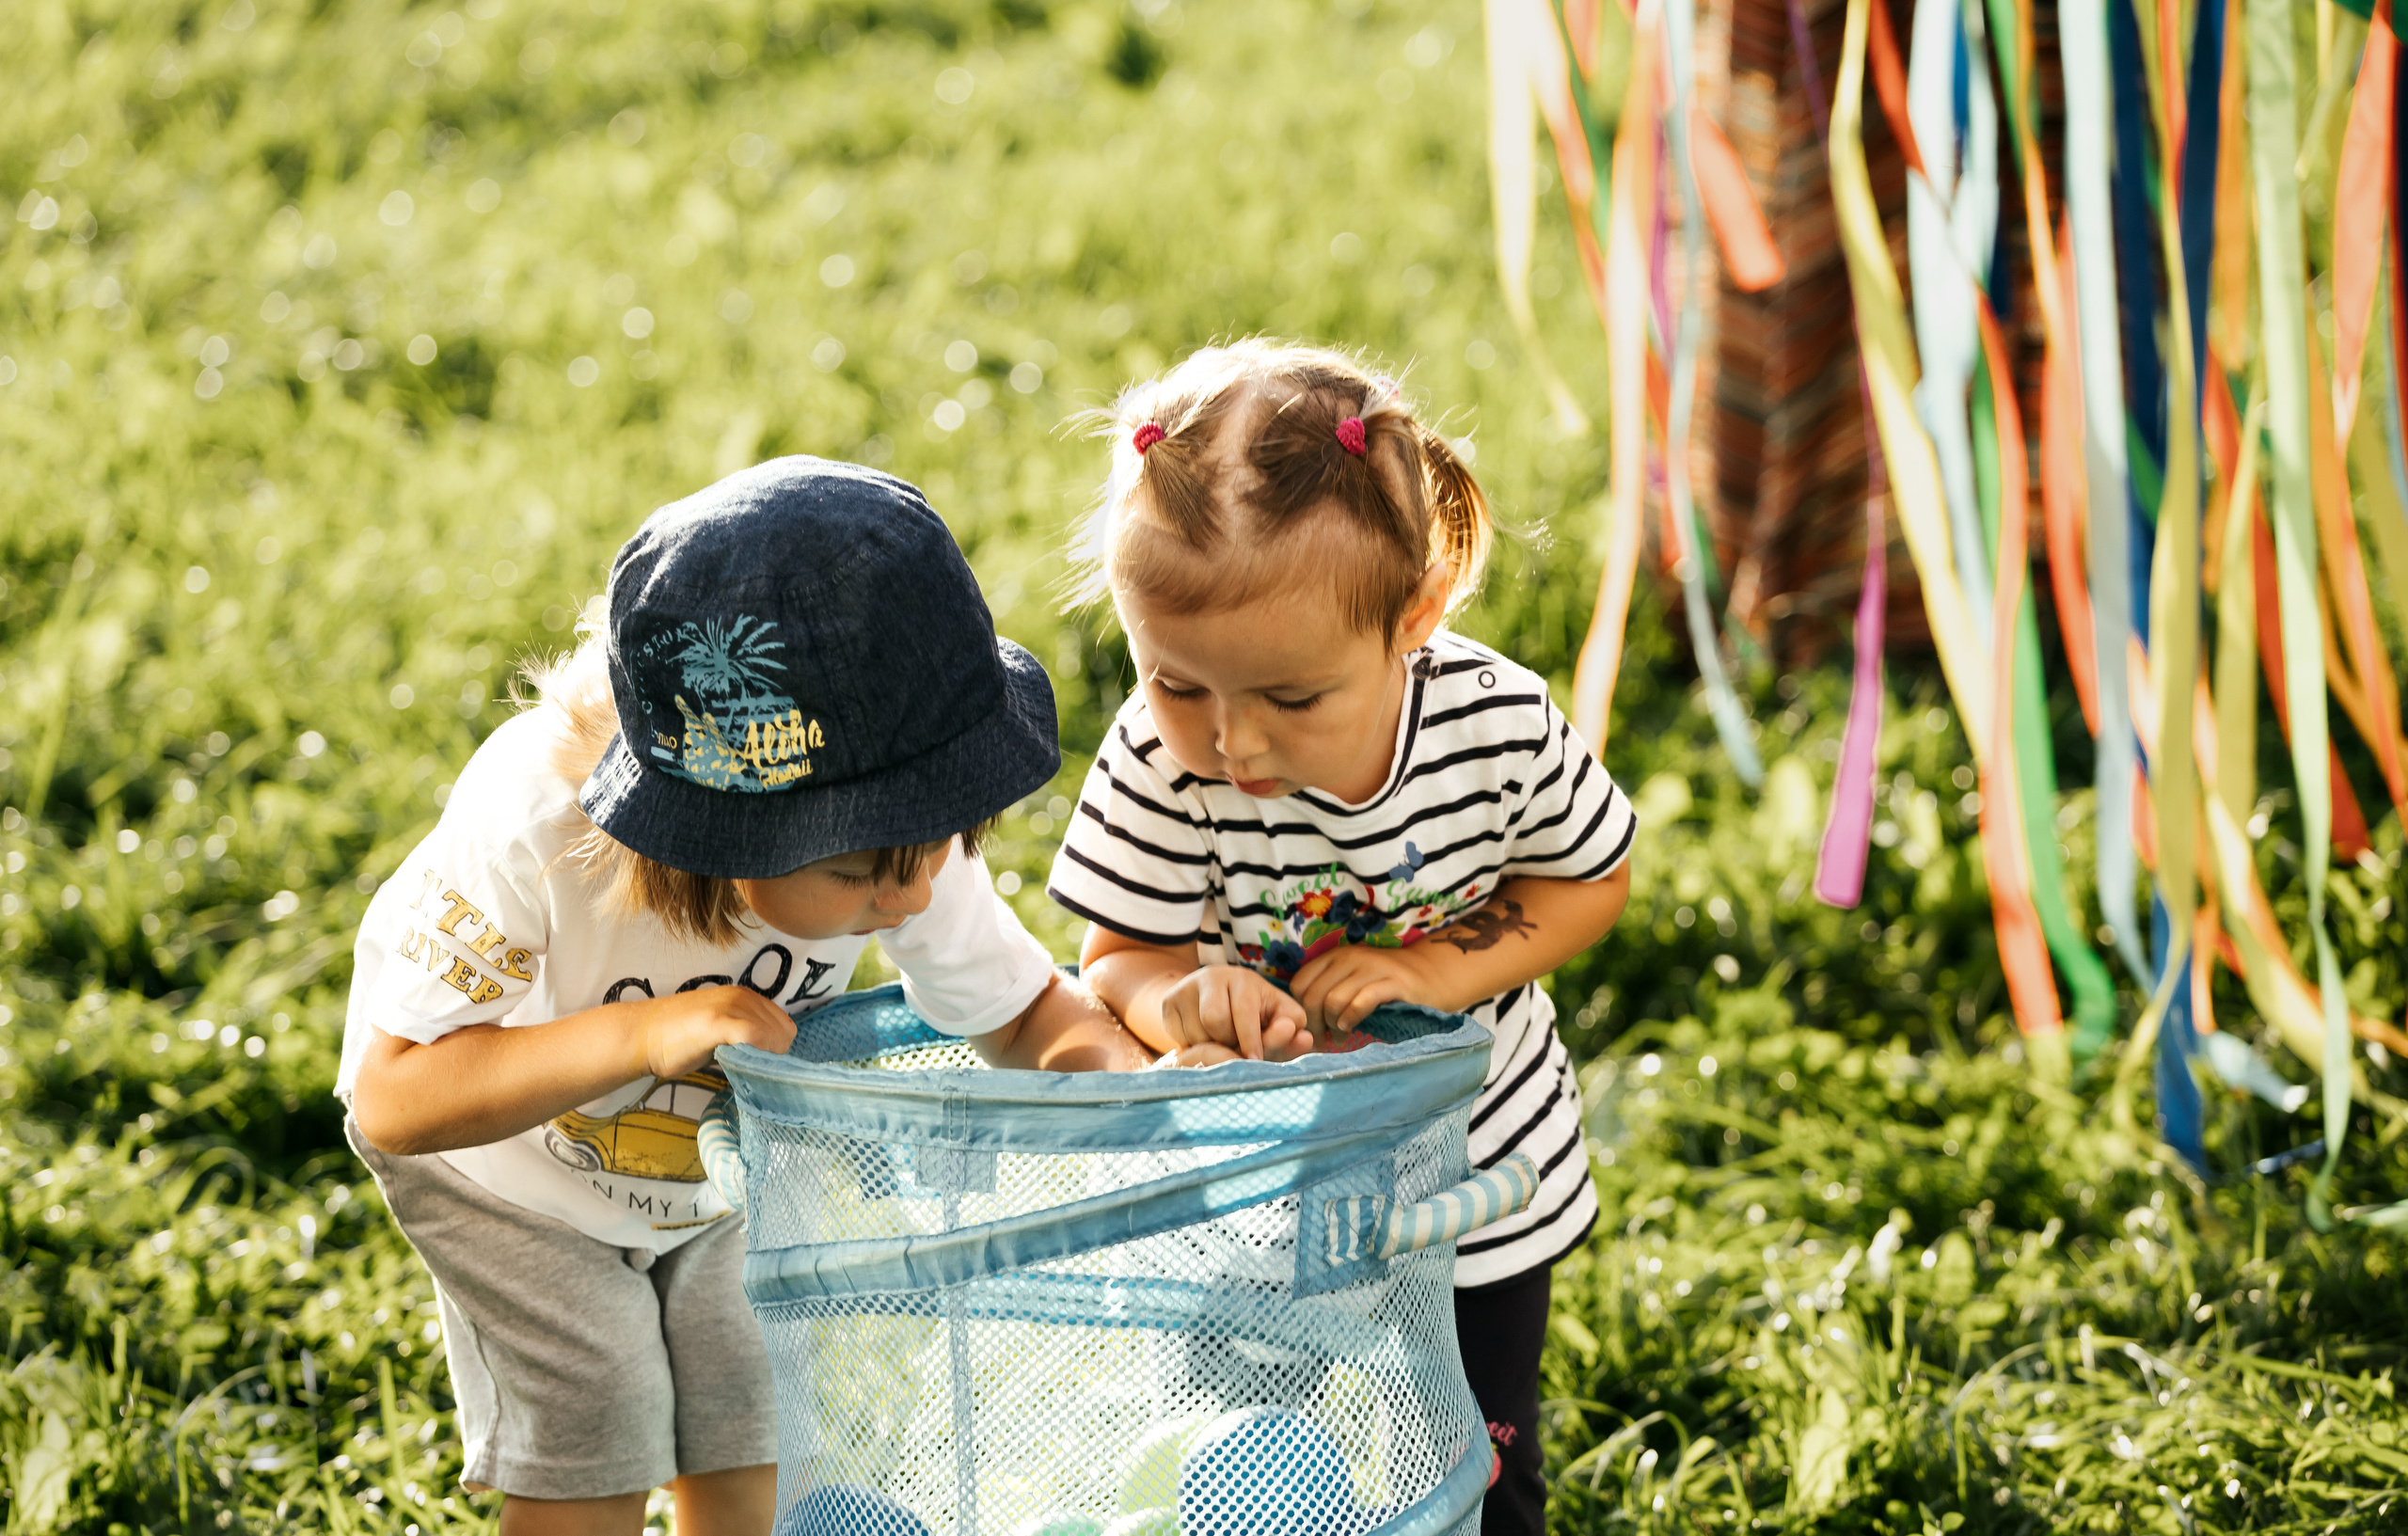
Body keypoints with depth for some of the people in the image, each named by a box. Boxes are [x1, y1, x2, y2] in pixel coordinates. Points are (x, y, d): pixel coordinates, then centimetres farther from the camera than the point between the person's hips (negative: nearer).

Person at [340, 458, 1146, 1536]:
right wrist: (642, 1035, -53)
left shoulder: (897, 837, -32)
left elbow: (1028, 1010, -14)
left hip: (720, 1165, 4)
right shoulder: (529, 828, -44)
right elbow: (394, 1099, -40)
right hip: (508, 1157, -3)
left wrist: (1120, 1076, -38)